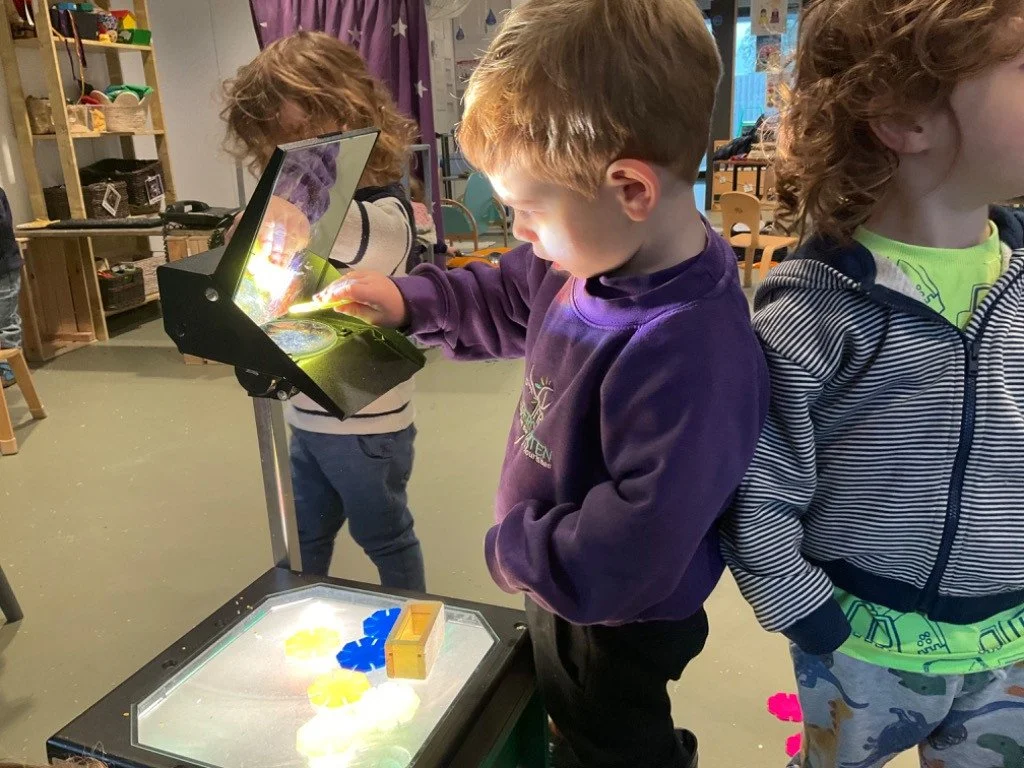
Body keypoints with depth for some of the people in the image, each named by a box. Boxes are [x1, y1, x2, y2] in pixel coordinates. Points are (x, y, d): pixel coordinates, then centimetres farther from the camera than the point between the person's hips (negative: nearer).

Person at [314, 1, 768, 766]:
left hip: (613, 629, -8)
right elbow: (505, 302, 10)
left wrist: (512, 547, -21)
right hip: (567, 593, 8)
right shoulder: (596, 259, -10)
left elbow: (627, 554, -37)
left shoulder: (687, 350, -39)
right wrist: (408, 301, -2)